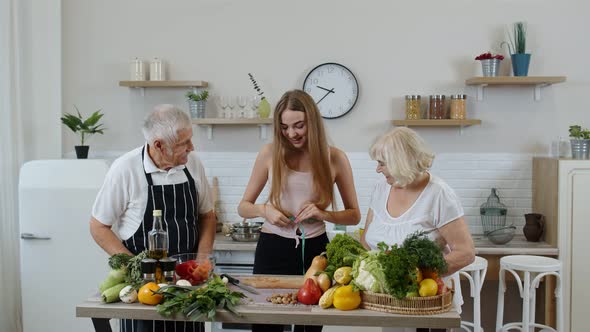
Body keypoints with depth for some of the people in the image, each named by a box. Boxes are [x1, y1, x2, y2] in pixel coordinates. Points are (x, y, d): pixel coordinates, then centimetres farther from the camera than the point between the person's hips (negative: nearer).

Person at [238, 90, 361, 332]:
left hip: (314, 249, 1)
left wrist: (324, 214, -15)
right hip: (273, 249, 0)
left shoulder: (334, 158, -3)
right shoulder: (270, 153, -3)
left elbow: (354, 215, 4)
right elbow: (243, 207, 6)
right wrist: (263, 209, -15)